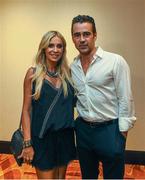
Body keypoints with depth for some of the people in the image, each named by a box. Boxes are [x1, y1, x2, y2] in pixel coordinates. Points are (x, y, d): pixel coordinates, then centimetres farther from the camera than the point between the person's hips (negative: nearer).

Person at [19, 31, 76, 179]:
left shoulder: (67, 72, 3)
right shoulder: (33, 73, -7)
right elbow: (26, 110, -7)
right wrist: (27, 143, -10)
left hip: (65, 136, 4)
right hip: (42, 137, -4)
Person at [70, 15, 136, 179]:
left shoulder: (116, 61, -13)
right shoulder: (72, 67, 3)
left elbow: (125, 99, -11)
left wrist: (121, 132, -11)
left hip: (110, 129, -4)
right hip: (83, 129, 5)